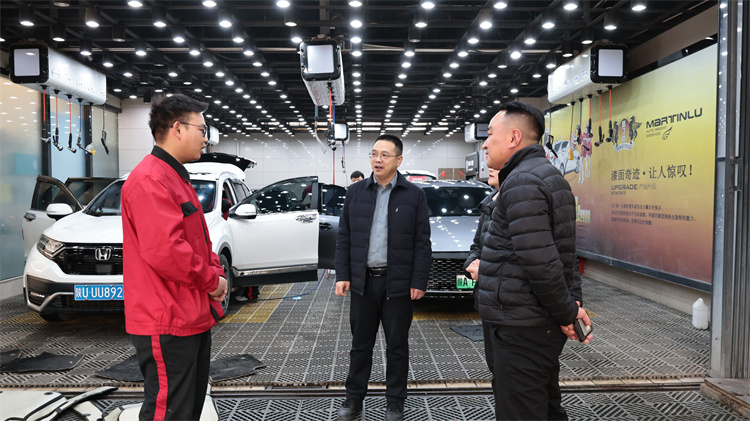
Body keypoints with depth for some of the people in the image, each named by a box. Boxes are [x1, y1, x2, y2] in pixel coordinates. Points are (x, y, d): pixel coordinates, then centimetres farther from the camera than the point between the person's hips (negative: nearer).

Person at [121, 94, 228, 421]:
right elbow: (164, 249, -28)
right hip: (167, 323, -10)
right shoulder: (150, 180, -17)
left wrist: (216, 273, 4)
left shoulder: (177, 178, 17)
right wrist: (211, 281, -15)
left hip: (193, 316, 10)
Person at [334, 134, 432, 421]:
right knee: (360, 345, 13)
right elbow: (344, 238, 7)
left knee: (397, 347, 9)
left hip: (398, 284, -2)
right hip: (362, 281, 2)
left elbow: (422, 243, -2)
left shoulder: (414, 195, 0)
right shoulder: (355, 192, 7)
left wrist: (419, 282, -7)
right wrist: (342, 276, 1)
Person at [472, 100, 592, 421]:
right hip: (543, 322, 11)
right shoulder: (549, 175, 16)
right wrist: (571, 306, 14)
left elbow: (540, 261, -25)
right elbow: (564, 253, 18)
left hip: (521, 330, -10)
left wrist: (566, 312, -14)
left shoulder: (522, 181, -17)